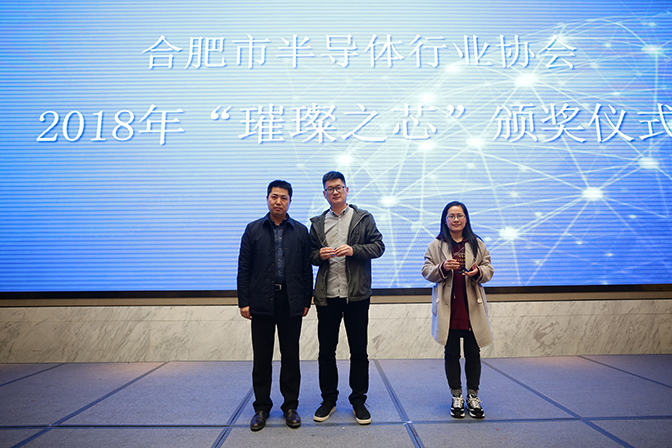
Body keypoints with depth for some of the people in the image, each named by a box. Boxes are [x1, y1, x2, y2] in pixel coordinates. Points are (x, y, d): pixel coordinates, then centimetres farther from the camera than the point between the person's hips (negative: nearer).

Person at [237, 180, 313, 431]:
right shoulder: (253, 230, 7)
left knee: (290, 356, 8)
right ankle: (262, 407, 23)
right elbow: (244, 269, 4)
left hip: (291, 303, 0)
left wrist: (307, 301, 1)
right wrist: (244, 302, -2)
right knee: (262, 357, 8)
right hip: (262, 302, 0)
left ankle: (290, 406, 22)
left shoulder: (301, 231, 7)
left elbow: (307, 269, 6)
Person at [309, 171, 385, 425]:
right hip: (327, 295, 2)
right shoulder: (317, 223, 13)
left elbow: (379, 246, 1)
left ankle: (358, 401, 23)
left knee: (359, 351, 7)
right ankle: (328, 399, 25)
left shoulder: (363, 218, 6)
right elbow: (310, 254, 15)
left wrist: (353, 250, -13)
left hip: (357, 294, -2)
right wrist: (319, 255, -7)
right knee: (326, 350, 9)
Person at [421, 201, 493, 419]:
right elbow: (426, 271, 2)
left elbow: (488, 270, 9)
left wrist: (478, 272, -14)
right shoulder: (436, 245, 5)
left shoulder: (477, 244, 9)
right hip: (448, 307, -1)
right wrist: (442, 267, -18)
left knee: (473, 352, 7)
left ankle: (473, 396, 23)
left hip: (472, 307, 1)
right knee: (452, 353, 7)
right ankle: (456, 397, 21)